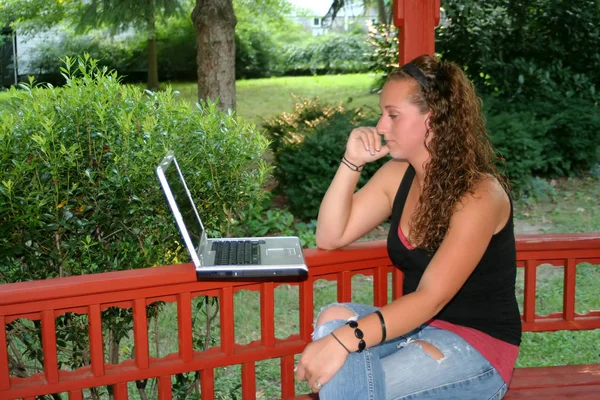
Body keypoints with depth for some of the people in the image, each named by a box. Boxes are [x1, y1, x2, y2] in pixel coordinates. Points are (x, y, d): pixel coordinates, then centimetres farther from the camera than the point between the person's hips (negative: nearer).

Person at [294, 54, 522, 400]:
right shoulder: (398, 175, 2)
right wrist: (352, 162, -8)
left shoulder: (479, 194, -19)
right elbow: (330, 238, 4)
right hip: (416, 325, 6)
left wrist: (345, 339, -38)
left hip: (478, 345, -6)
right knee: (334, 319, -24)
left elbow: (430, 297, -27)